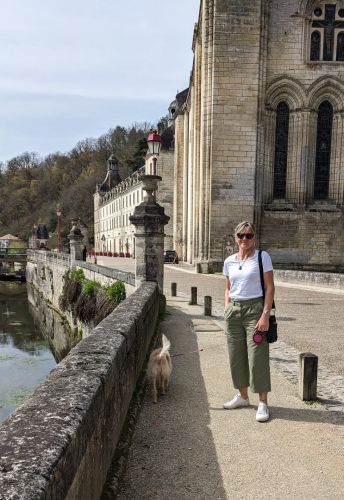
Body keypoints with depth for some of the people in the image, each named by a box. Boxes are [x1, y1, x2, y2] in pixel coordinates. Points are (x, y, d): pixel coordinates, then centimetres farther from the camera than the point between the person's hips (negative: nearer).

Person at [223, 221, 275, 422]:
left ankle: (263, 404, 11)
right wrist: (227, 312, 8)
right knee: (236, 356, 11)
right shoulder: (229, 261, 8)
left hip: (254, 309, -5)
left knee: (258, 357, -3)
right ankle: (243, 396, 29)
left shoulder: (262, 257, -5)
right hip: (234, 310, 5)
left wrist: (265, 315, -14)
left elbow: (270, 287, -7)